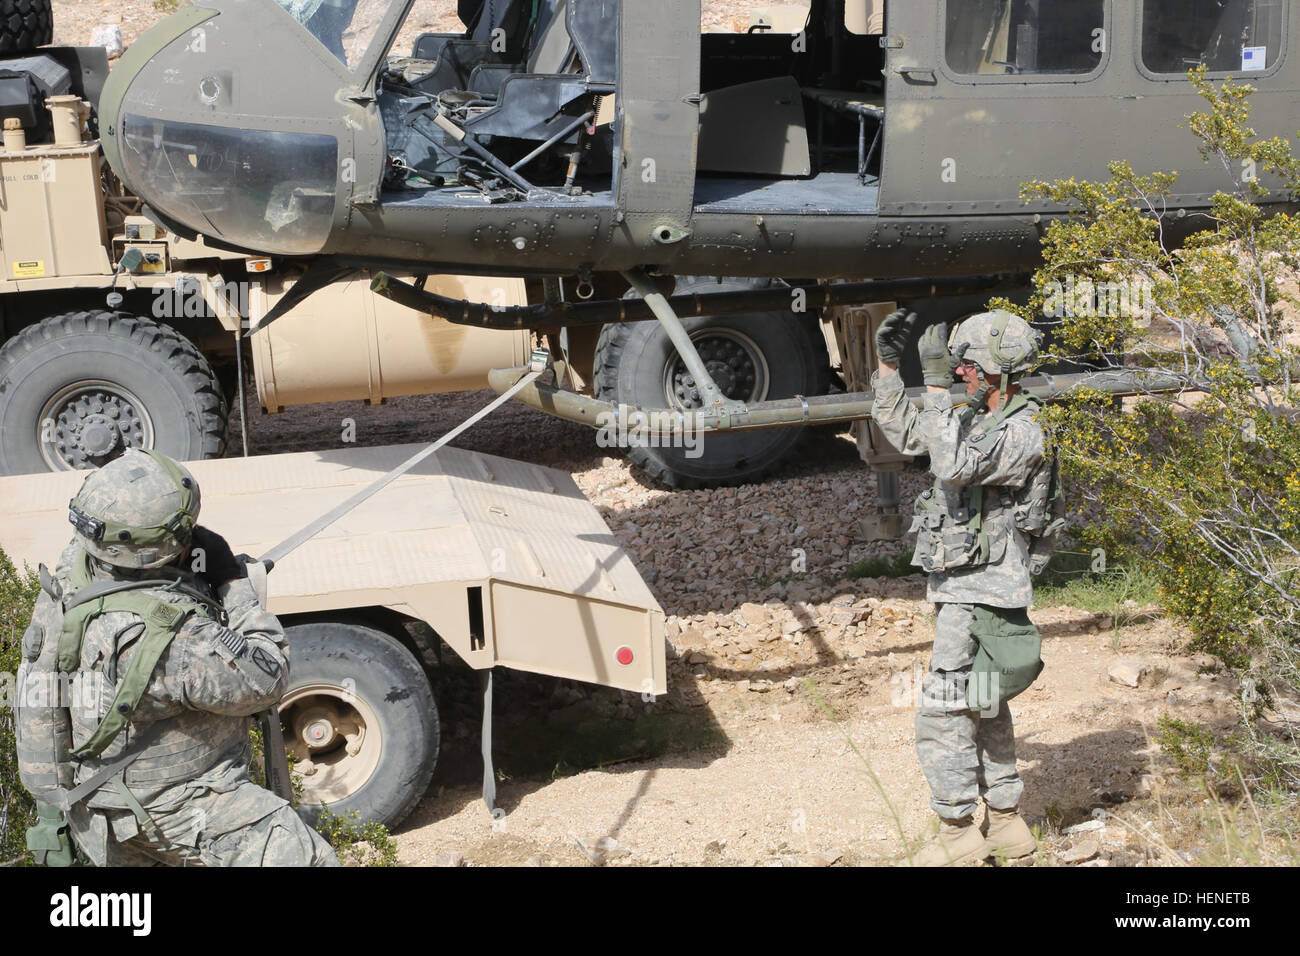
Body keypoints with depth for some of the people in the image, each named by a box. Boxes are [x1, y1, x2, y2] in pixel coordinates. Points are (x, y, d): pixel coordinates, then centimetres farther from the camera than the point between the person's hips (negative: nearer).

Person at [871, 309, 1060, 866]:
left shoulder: (1024, 435, -19)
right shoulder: (975, 419, 10)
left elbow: (954, 465, -34)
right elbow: (903, 432, 19)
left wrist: (936, 382, -31)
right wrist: (888, 365, 9)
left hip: (980, 599, -10)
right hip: (962, 591, 10)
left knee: (941, 713, -6)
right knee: (985, 711, 17)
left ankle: (957, 835, 4)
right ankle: (1005, 827, 28)